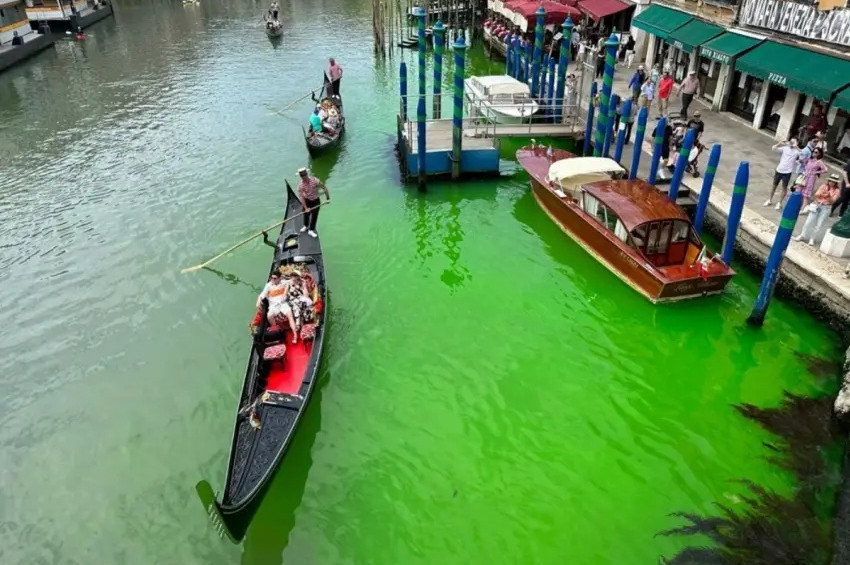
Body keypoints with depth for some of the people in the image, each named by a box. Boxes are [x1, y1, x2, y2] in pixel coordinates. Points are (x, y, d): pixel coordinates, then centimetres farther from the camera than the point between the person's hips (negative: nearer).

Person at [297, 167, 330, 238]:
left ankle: (311, 230, 17)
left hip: (315, 201, -1)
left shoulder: (315, 180, -24)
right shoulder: (300, 185, -19)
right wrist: (306, 208, -20)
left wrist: (328, 198, -10)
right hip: (307, 201, 1)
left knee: (314, 215, 3)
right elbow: (301, 197, -17)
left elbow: (324, 188, -14)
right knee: (306, 214, 18)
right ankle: (306, 226, 45)